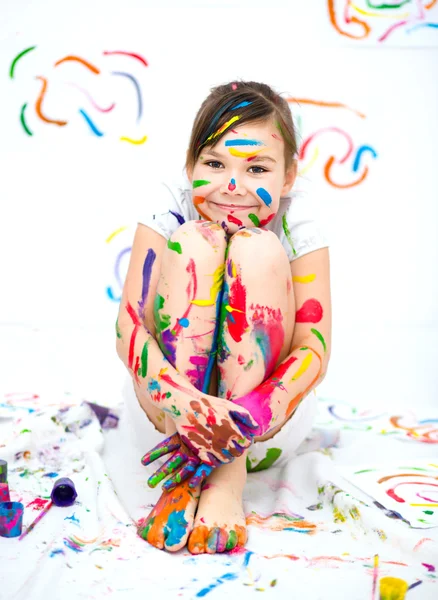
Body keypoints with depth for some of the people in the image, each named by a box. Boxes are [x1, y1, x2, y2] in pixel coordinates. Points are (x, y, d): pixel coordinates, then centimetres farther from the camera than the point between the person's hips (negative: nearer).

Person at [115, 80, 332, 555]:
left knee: (259, 249, -24)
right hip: (170, 408, 0)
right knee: (194, 242, -24)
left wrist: (249, 417, -37)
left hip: (269, 425, 0)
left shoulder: (297, 226, -10)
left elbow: (315, 348, -18)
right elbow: (129, 325, -18)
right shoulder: (168, 208, -10)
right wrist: (179, 397, -39)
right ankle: (182, 479, -28)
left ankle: (230, 476, -28)